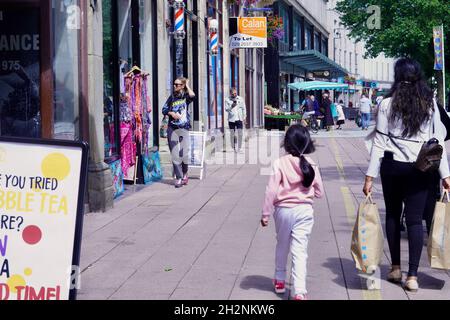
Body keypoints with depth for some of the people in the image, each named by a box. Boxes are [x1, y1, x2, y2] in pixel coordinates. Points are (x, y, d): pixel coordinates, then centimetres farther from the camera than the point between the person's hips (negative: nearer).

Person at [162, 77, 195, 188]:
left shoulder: (186, 96, 3)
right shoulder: (172, 97, 11)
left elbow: (192, 96, -20)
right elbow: (164, 109, 10)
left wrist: (187, 86, -3)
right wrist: (172, 113, -9)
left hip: (184, 129, -2)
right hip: (172, 128, 2)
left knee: (184, 154, -3)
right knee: (175, 155, -1)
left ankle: (185, 174, 23)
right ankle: (179, 178, 3)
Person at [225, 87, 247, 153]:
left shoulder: (240, 99, 5)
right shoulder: (227, 100, 1)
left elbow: (244, 109, 10)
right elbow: (226, 109, -5)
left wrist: (244, 118, 6)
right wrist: (231, 107, -24)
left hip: (239, 119, 0)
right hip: (231, 119, 0)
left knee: (240, 134, -6)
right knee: (232, 134, 4)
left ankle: (239, 148, 0)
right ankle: (234, 148, 13)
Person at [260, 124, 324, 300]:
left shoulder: (280, 163, -11)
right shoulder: (311, 165, -4)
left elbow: (272, 190, -11)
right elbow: (319, 192, 4)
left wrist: (265, 214, -4)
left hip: (283, 210, 0)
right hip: (304, 210, 0)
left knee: (282, 245, 21)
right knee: (300, 251, -1)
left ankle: (280, 280, 38)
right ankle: (299, 291, -10)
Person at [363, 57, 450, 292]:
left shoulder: (388, 104, -5)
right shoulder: (429, 104, 0)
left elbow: (379, 143, -6)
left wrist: (370, 176, -4)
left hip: (392, 166, 0)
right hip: (421, 168, 1)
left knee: (393, 214, 16)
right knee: (415, 219, 2)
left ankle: (396, 268, 22)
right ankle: (412, 276, -1)